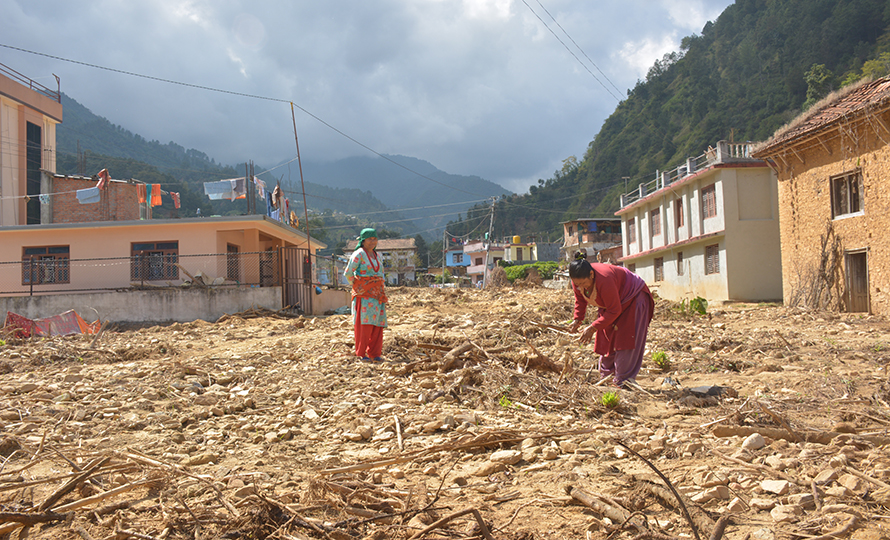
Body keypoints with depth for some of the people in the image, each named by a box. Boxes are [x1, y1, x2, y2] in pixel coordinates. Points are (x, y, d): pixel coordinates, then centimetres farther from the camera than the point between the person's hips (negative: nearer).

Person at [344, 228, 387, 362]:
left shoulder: (376, 255, 16)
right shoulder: (359, 254, -6)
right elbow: (348, 273, -9)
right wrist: (356, 287, -5)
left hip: (377, 294, 7)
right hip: (364, 295, -7)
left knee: (377, 324, 4)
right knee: (365, 323, -11)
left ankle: (375, 353, 10)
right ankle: (361, 354, -5)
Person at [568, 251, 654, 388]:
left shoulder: (604, 280, -43)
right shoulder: (578, 280, -21)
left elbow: (614, 311, -33)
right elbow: (580, 300, 2)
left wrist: (593, 328, -33)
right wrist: (577, 319, -11)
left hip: (633, 299, -7)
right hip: (611, 303, 7)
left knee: (624, 340, -11)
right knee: (606, 340, 7)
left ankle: (623, 381, -6)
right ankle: (606, 377, 17)